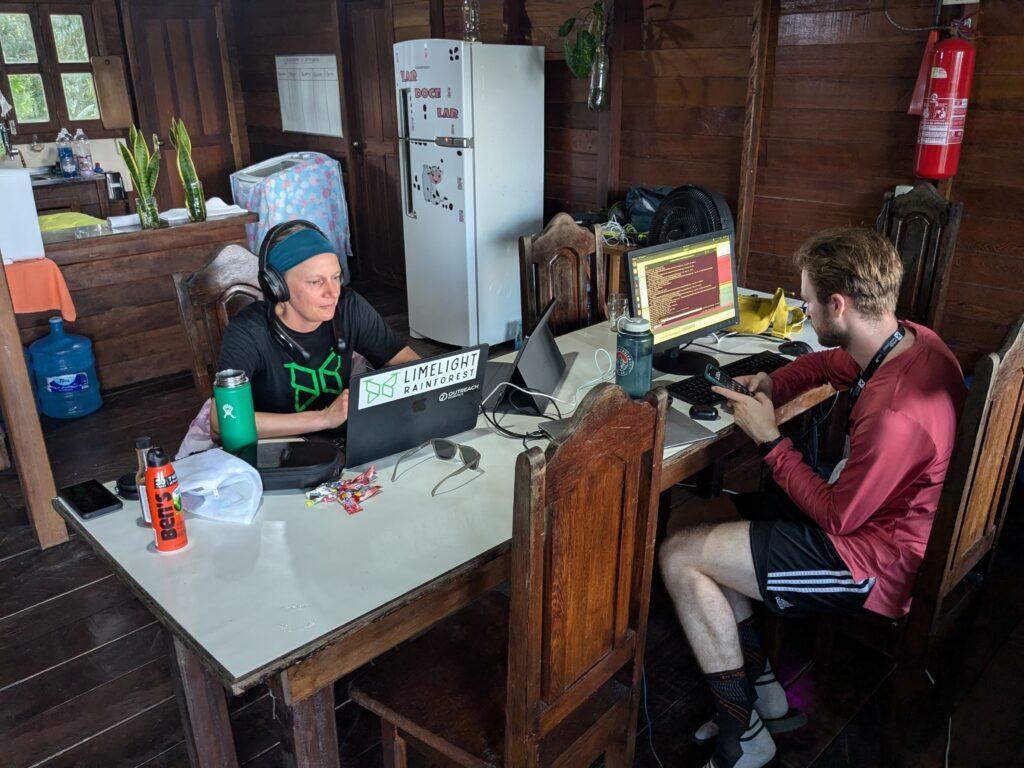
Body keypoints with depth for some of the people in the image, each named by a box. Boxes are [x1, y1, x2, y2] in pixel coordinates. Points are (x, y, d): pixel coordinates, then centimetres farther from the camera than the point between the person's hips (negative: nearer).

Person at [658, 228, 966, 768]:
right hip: (871, 510, 10)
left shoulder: (894, 413, -34)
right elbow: (827, 363, 16)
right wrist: (771, 385, -2)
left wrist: (769, 439, -15)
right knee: (703, 521, 13)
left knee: (678, 557, -12)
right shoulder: (912, 339, -5)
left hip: (871, 559, -10)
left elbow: (838, 516, -21)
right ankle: (764, 693, 17)